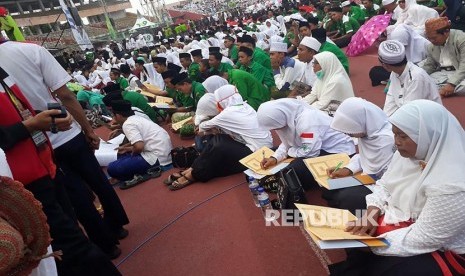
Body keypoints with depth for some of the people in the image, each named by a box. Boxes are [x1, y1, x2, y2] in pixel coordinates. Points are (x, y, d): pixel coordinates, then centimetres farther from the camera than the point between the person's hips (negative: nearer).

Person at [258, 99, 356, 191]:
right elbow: (288, 143, 4)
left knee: (294, 170, -26)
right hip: (317, 148, 9)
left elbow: (310, 152, -33)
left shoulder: (306, 119, -32)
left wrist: (289, 152, -14)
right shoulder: (288, 115, -7)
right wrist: (274, 158, -12)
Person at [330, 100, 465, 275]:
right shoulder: (408, 153, -6)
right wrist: (372, 214, -12)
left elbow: (423, 238, -27)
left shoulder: (451, 184, -30)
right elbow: (384, 185, 4)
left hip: (438, 250, -7)